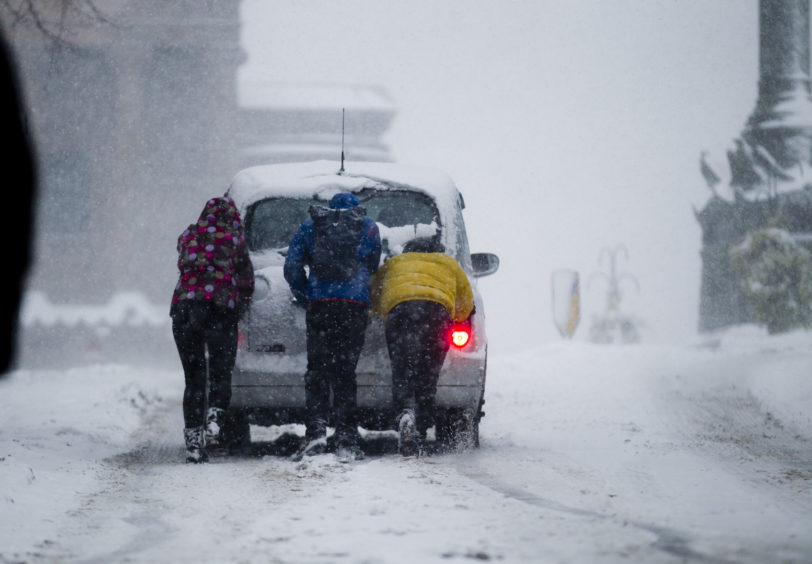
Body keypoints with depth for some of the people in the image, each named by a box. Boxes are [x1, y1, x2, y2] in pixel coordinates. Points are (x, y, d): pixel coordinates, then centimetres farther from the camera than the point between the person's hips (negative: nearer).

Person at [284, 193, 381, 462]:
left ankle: (315, 432, -14)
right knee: (345, 370, 2)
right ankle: (346, 441, -3)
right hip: (355, 305, 0)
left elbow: (292, 267, 11)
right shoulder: (369, 227, 16)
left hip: (319, 305, 0)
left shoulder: (309, 225, 17)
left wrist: (304, 297, 20)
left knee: (317, 369, 1)